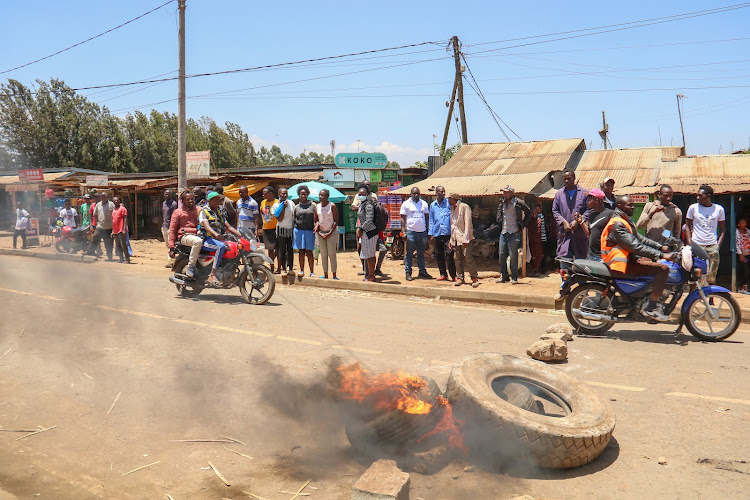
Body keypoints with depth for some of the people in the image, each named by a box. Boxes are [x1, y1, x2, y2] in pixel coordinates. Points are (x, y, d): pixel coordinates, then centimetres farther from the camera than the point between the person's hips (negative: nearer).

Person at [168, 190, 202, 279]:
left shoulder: (199, 210, 24)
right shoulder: (178, 212, 15)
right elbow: (172, 230, 9)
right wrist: (171, 247, -2)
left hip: (198, 235, 4)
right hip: (185, 236, -4)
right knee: (198, 241, -40)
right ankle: (190, 267, -31)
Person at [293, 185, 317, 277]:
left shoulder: (313, 205, 4)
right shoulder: (296, 207, 11)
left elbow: (316, 219, 2)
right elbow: (294, 220, 15)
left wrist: (316, 227, -14)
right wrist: (294, 230, 8)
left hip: (309, 231, -2)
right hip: (298, 230, 2)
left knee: (309, 252, 0)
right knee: (301, 251, 5)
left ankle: (311, 272, 6)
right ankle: (301, 270, 12)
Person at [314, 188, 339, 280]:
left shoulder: (332, 206, -7)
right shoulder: (317, 207, 5)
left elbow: (336, 221, -7)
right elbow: (316, 220, 12)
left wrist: (330, 233, -13)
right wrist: (318, 230, -2)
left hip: (331, 233, -4)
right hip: (321, 233, 4)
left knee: (332, 254, -3)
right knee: (323, 254, 6)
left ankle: (334, 275, 3)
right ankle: (325, 274, 11)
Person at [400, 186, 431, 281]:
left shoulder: (424, 204, 12)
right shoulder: (406, 204, 1)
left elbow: (426, 218, 17)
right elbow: (403, 218, 0)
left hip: (422, 232, 4)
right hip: (411, 231, -4)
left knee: (421, 254, 10)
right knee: (409, 253, 0)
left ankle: (422, 271, 17)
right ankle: (408, 273, 4)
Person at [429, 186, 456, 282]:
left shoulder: (449, 203, 3)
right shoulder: (432, 205, 13)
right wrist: (431, 234, 11)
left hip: (447, 233, -4)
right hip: (437, 233, 4)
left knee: (449, 254, -10)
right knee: (438, 255, 7)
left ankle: (453, 275, -4)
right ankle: (443, 274, 17)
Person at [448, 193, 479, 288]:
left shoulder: (464, 207, -7)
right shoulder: (452, 209, 16)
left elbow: (468, 224, -12)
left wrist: (466, 239, -17)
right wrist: (451, 239, 15)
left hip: (464, 238, -7)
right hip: (455, 239, 7)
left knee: (468, 259, -9)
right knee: (457, 259, 6)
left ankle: (475, 278, -1)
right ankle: (460, 278, 14)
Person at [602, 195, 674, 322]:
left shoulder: (626, 221, 18)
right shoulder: (618, 224, -17)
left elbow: (640, 238, 21)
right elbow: (635, 246, -25)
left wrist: (661, 247, 11)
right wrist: (661, 255, -25)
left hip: (628, 258, 11)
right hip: (622, 263, -11)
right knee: (663, 268, -19)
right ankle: (649, 308, -17)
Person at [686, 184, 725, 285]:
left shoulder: (719, 209, 7)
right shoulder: (693, 207, 4)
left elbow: (722, 230, 14)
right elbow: (688, 227, 9)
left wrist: (718, 245, 1)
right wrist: (690, 245, -2)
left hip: (712, 246, 1)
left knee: (711, 278, 2)